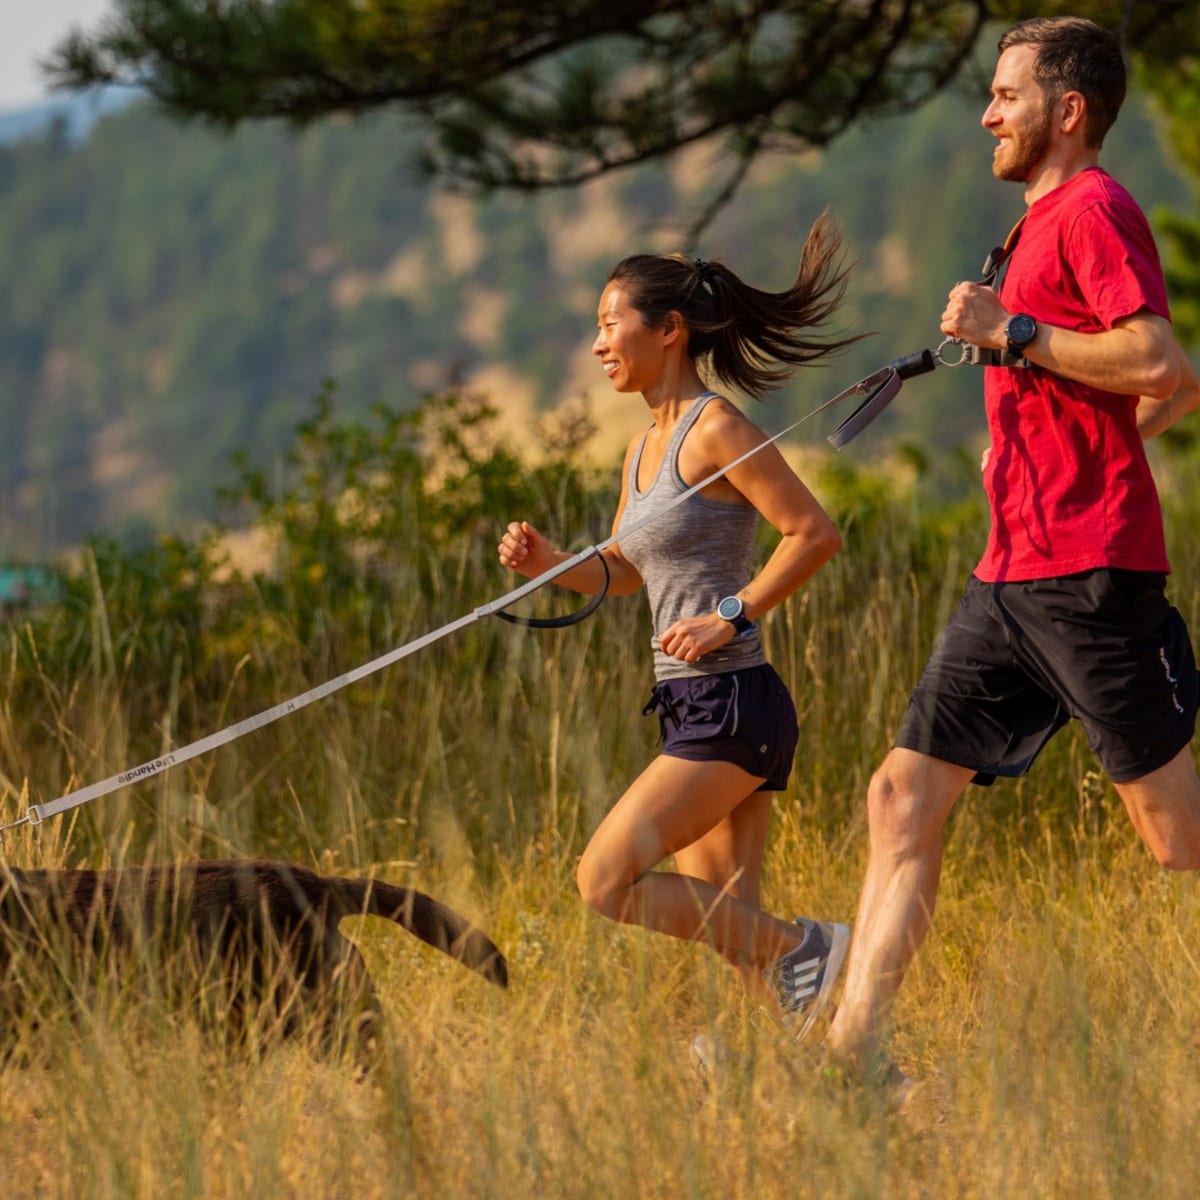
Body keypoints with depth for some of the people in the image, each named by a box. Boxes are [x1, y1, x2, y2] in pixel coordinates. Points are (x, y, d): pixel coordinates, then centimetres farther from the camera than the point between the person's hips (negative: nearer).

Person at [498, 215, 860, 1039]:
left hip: (731, 703, -9)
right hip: (694, 710, 9)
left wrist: (730, 616, -17)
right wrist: (550, 563, 9)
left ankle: (801, 949, -7)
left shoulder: (717, 430, -10)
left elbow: (815, 534, -15)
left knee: (608, 881, -13)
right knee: (723, 927, 6)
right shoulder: (645, 450, 16)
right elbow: (623, 573, 27)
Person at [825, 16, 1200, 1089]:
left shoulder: (1093, 212, -8)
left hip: (1088, 571, -10)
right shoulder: (1050, 224, 22)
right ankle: (856, 1045, 1)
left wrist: (1012, 332, -16)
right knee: (905, 795, 3)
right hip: (1016, 572, 10)